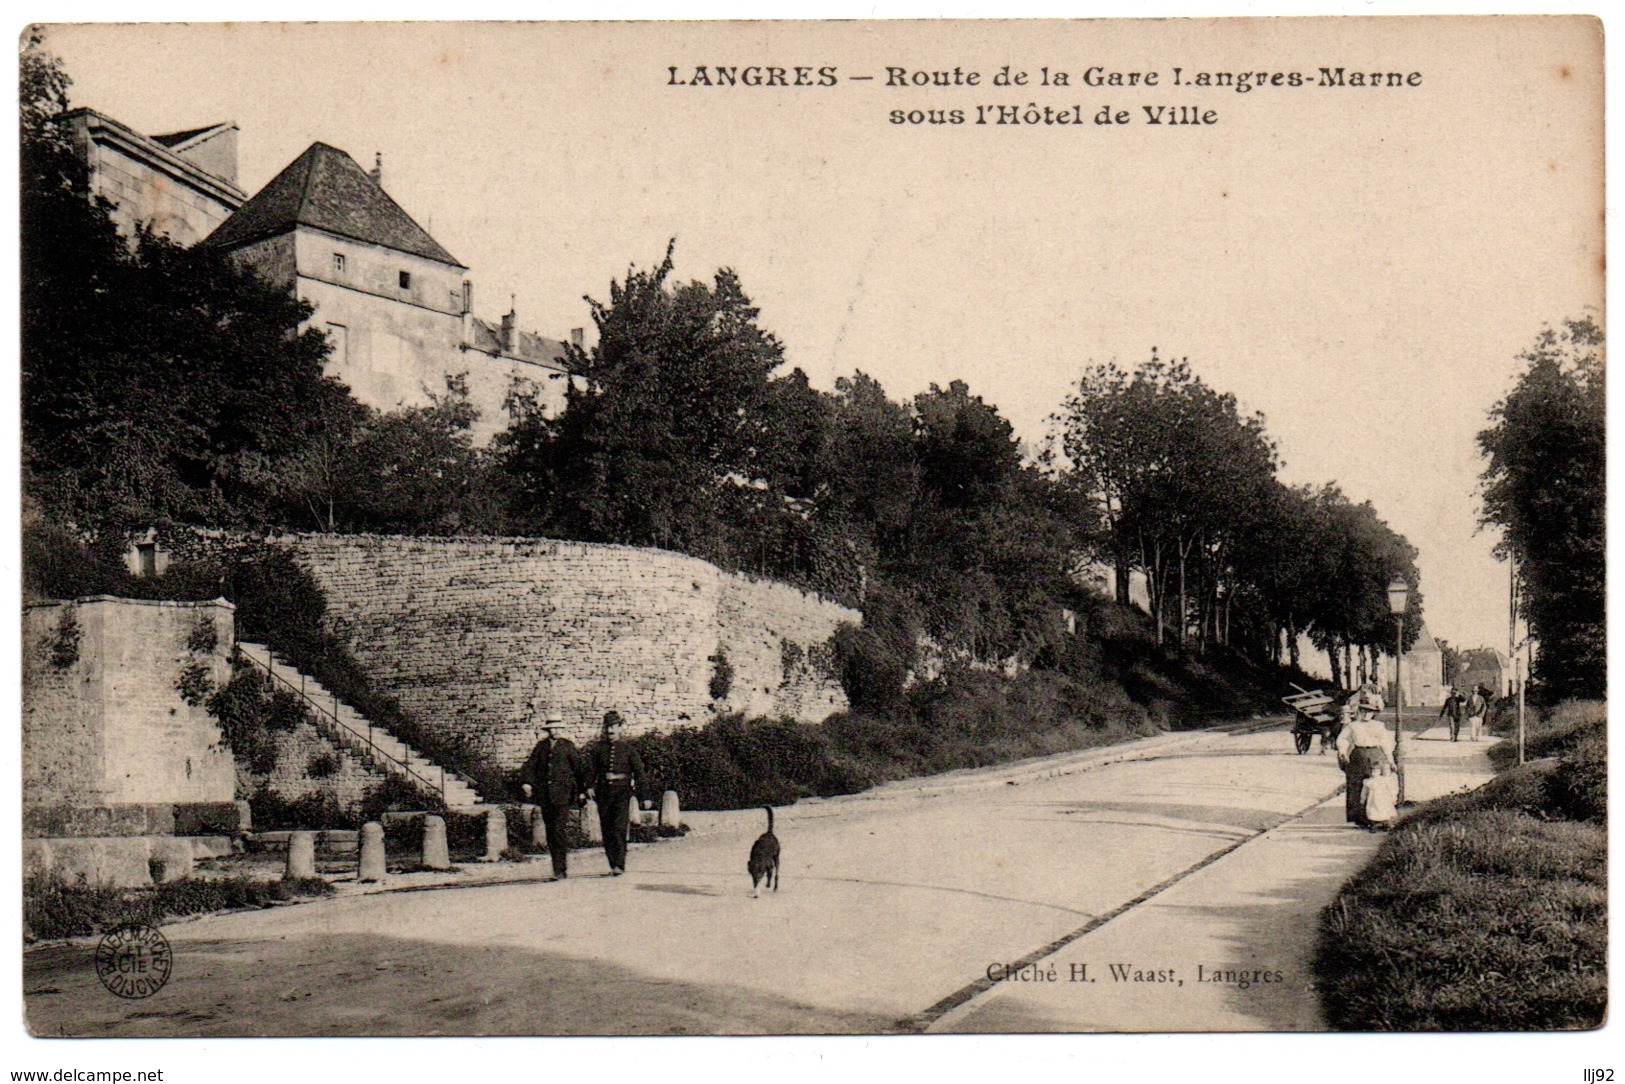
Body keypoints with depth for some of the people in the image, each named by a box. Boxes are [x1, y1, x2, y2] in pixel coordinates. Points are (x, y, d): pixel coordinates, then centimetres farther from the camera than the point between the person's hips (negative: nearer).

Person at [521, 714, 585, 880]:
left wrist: (581, 789, 6)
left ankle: (559, 869, -12)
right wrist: (527, 782, -8)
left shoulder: (568, 746, 5)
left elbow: (578, 767, 7)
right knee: (550, 831, 7)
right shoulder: (541, 746, 13)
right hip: (544, 794, 4)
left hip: (562, 793, -4)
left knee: (558, 829, -13)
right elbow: (530, 765, 9)